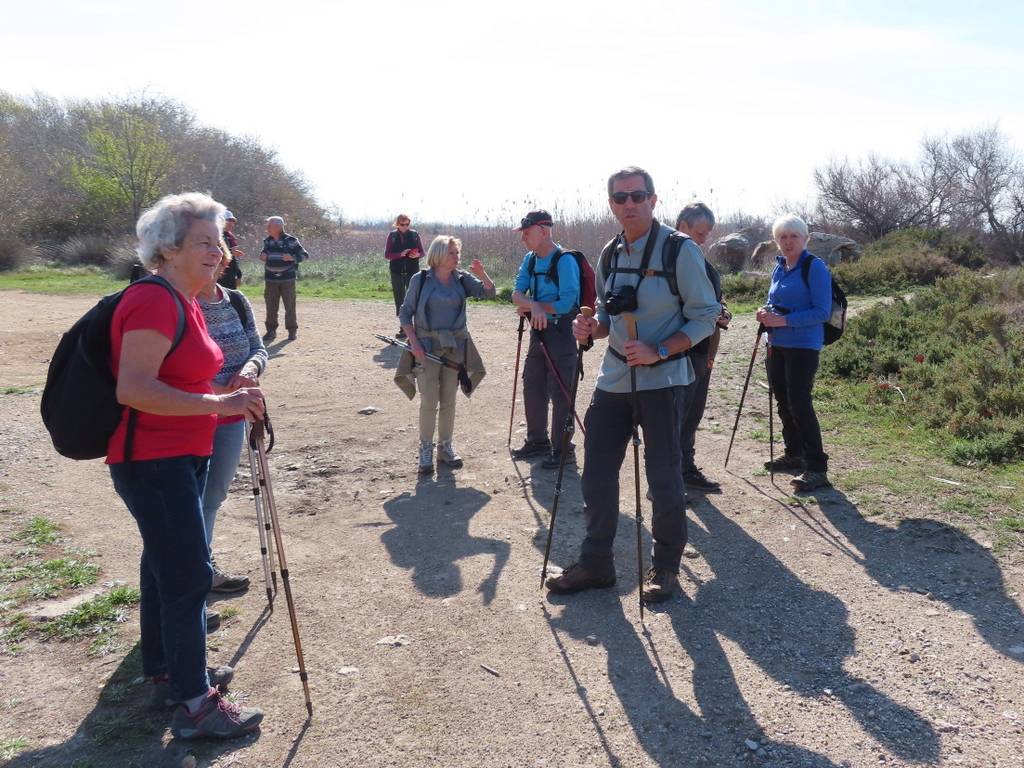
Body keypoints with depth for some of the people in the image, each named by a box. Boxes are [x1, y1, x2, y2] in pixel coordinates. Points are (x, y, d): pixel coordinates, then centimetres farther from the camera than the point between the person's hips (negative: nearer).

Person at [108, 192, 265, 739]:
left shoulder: (184, 303, 12)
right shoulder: (154, 302, -19)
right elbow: (132, 389, -28)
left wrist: (230, 404, 13)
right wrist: (216, 404, -29)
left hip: (181, 458, 10)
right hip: (152, 462, -10)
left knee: (167, 567, 19)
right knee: (189, 575, -7)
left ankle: (165, 672, 35)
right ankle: (195, 705, 3)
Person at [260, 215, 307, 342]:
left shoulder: (291, 240, -6)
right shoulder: (267, 241, 8)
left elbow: (304, 255, -4)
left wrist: (292, 258, -20)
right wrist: (262, 256, 0)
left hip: (287, 279, -4)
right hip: (270, 279, 4)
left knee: (290, 306, 0)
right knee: (271, 306, 5)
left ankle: (292, 330, 11)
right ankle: (271, 330, 14)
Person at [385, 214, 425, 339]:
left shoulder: (414, 234, 4)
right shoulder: (392, 235, 3)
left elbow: (422, 252, 8)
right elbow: (387, 255, 0)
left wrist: (417, 255, -16)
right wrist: (401, 254, -16)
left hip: (412, 271, -1)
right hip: (397, 272, 1)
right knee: (400, 300, 4)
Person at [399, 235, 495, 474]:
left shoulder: (462, 279, 4)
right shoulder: (421, 279, -4)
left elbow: (489, 292, -4)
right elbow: (405, 313, -2)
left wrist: (482, 274, -22)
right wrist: (414, 342, -11)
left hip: (455, 346, 3)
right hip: (427, 346, -3)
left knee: (448, 400, 10)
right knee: (429, 401, -4)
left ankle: (446, 446, 21)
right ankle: (426, 450, 7)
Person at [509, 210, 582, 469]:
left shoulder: (565, 261, -16)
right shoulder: (530, 260, 8)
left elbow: (567, 303, -22)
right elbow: (517, 294, -1)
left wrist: (529, 306, -13)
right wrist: (534, 305, -24)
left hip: (561, 332, -8)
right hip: (538, 331, 8)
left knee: (560, 393, -4)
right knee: (532, 388, 16)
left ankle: (563, 450, 8)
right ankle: (537, 441, 32)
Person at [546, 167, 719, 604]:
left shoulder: (680, 251, -10)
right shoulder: (610, 253, 9)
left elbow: (705, 317, -9)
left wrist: (657, 352, -20)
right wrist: (592, 328, -4)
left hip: (662, 380, -6)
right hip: (613, 378, 6)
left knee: (662, 477, 3)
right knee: (597, 473, 7)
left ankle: (666, 566, 23)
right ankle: (595, 563, 23)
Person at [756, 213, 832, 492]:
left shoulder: (814, 267, -11)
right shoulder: (779, 266, 11)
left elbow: (822, 312, -16)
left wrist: (784, 320, -22)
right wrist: (766, 313, 1)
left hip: (803, 346, -8)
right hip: (777, 344, 8)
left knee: (800, 404, -12)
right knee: (783, 401, 15)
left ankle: (817, 468, -5)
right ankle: (794, 454, 32)